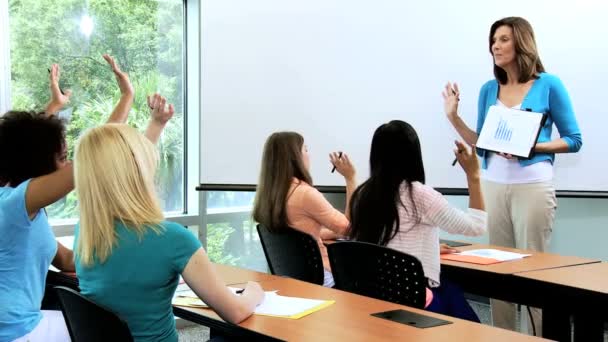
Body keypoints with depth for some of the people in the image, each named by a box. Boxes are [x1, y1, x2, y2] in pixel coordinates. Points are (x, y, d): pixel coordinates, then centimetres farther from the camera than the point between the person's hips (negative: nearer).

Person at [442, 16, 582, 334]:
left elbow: (573, 140, -1)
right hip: (493, 185, 5)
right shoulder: (489, 89, 10)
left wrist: (532, 147, -15)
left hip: (532, 186, -5)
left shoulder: (549, 85, -2)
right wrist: (453, 117, 2)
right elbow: (482, 144, 13)